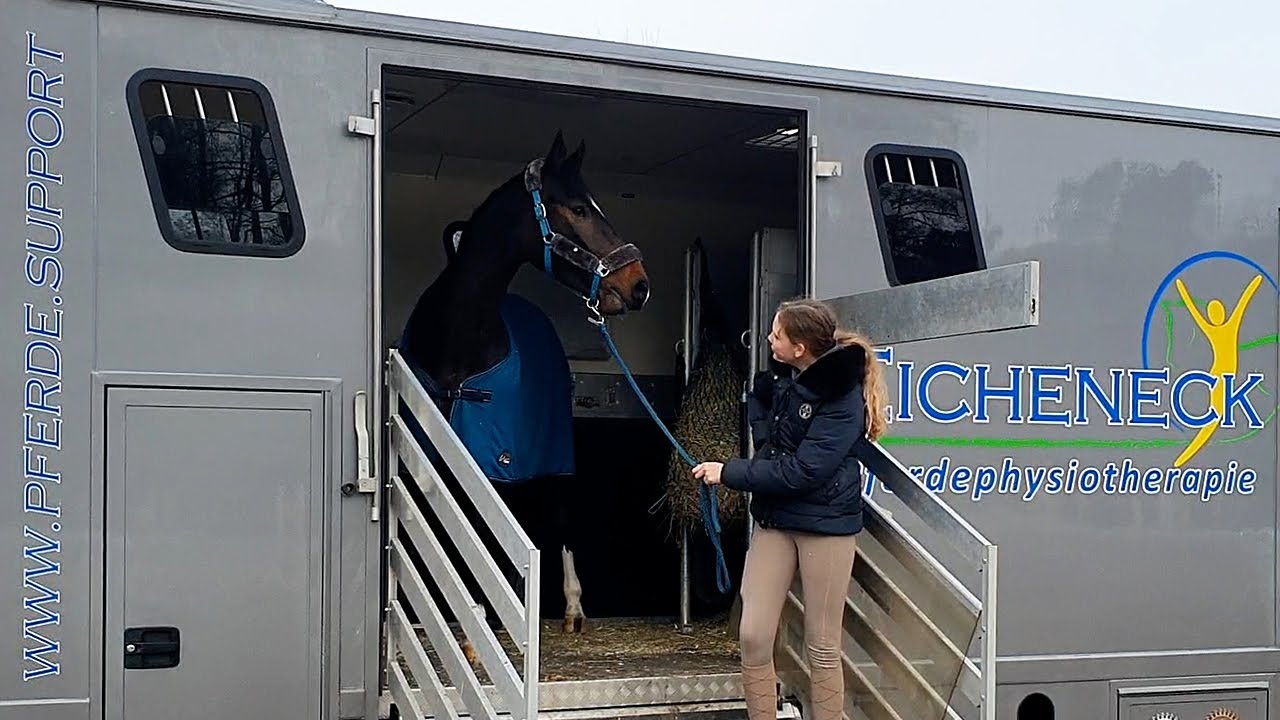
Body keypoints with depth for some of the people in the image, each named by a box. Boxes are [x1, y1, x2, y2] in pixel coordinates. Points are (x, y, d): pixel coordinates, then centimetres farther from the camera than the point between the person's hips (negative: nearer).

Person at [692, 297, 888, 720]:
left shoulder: (843, 400, -18)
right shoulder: (783, 376, 3)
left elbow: (801, 471, -23)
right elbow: (759, 399, 27)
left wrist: (729, 474, -17)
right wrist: (766, 441, 8)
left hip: (825, 524, -6)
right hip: (774, 518, 6)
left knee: (822, 647, 3)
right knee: (753, 638, 0)